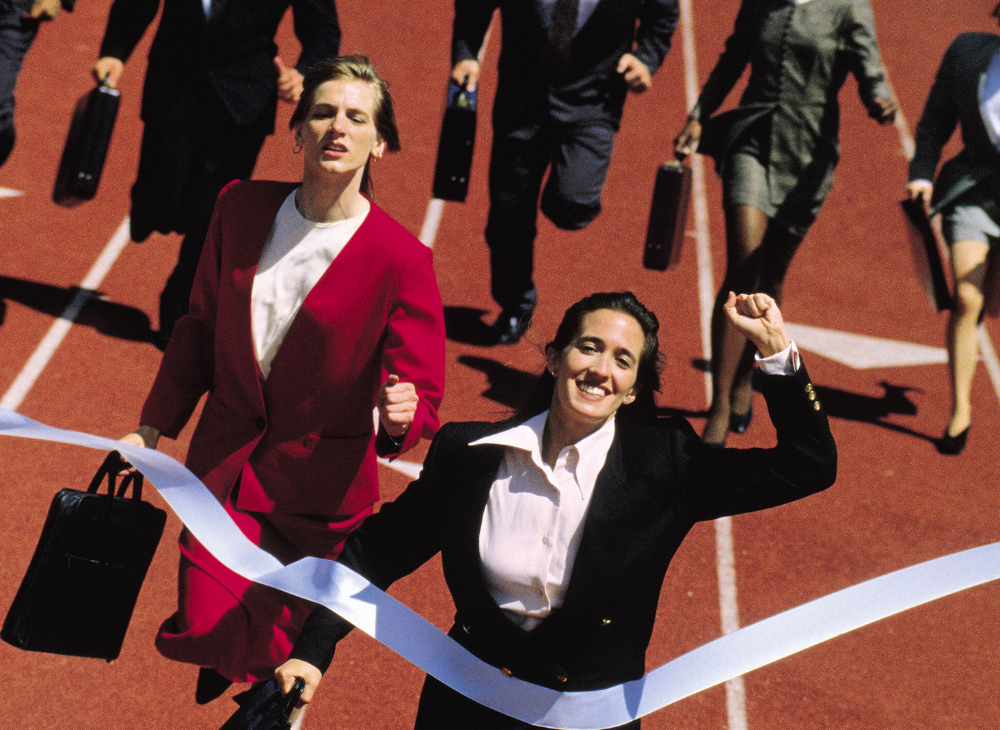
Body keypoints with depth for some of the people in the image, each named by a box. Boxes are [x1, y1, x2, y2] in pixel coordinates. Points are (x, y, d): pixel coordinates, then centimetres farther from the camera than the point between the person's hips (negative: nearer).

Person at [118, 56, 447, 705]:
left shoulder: (402, 259, -17)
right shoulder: (242, 207, -4)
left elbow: (424, 398, -12)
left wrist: (399, 417, -35)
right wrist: (153, 427, 10)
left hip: (319, 487, -3)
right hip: (224, 464, 3)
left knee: (241, 646, 6)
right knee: (204, 631, 2)